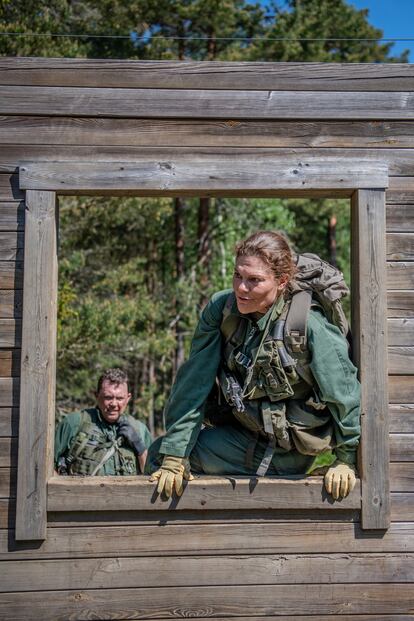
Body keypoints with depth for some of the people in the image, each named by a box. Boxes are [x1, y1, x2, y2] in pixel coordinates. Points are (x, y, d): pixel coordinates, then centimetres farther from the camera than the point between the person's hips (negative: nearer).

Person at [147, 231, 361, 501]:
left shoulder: (310, 327, -26)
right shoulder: (220, 308, -11)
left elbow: (344, 392, -14)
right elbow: (194, 383, -11)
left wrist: (346, 460, -6)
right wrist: (173, 458, -13)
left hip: (284, 457, -6)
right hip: (241, 431, 6)